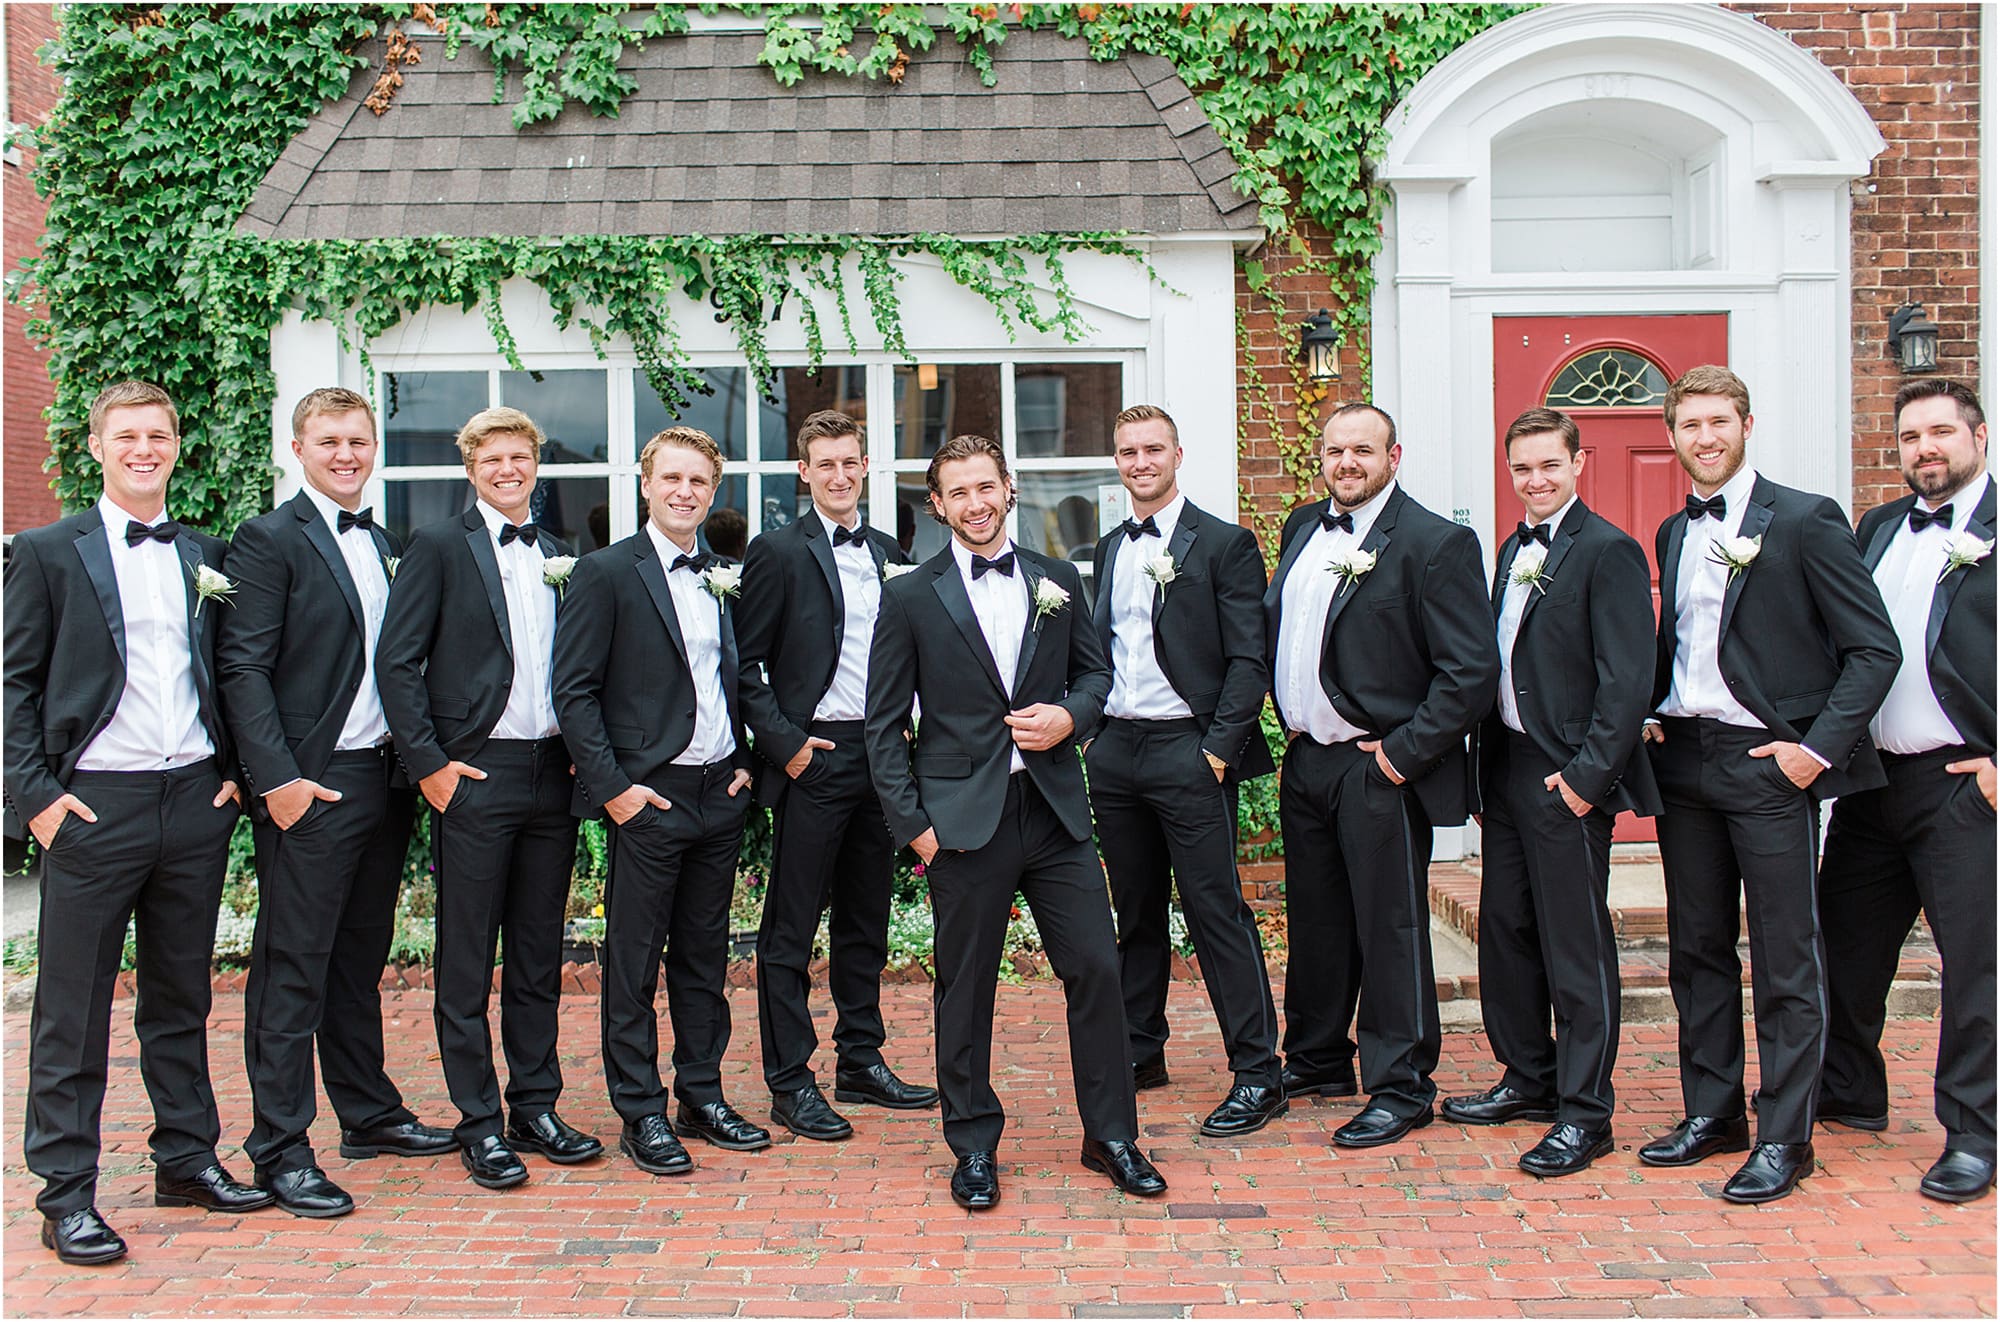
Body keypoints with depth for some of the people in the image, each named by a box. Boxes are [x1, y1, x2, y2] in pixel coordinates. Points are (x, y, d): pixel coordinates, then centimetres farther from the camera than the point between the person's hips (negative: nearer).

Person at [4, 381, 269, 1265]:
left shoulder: (206, 557, 12)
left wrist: (233, 771, 4)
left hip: (195, 800, 4)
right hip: (93, 804, -4)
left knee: (181, 996, 14)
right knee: (73, 1009, 2)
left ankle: (186, 1159, 25)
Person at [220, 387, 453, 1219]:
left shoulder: (386, 546, 16)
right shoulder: (270, 541, -6)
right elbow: (243, 669, -12)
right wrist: (276, 778, -19)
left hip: (384, 778, 7)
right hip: (310, 789, -7)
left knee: (361, 958, 16)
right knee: (293, 967, -2)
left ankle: (368, 1112, 27)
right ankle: (280, 1150, 5)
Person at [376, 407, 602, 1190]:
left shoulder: (559, 557, 14)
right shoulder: (439, 548, -1)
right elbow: (396, 661, -6)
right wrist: (429, 765, -11)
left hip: (551, 773, 5)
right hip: (473, 775, -5)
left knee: (539, 957, 11)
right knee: (466, 963, 1)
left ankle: (536, 1108, 21)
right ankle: (479, 1125, 10)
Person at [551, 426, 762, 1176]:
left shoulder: (722, 580, 12)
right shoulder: (606, 573, -6)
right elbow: (575, 692, -9)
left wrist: (744, 761, 8)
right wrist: (611, 786, -14)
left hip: (719, 796, 6)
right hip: (648, 799, -6)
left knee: (705, 957, 13)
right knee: (633, 965, 2)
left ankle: (702, 1097, 24)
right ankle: (641, 1114, 11)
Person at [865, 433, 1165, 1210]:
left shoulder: (1057, 581, 9)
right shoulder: (911, 598, 1)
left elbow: (1094, 672, 18)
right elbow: (884, 725, 1)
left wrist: (1069, 716, -5)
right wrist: (911, 824, -6)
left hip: (1053, 809, 3)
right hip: (963, 818, -2)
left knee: (1096, 969, 1)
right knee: (965, 991, 6)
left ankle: (1111, 1137, 17)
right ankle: (974, 1147, 21)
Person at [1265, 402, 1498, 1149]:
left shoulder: (1436, 545, -12)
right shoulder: (1303, 529, 11)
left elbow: (1471, 671, -16)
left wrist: (1403, 753, -17)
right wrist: (1292, 722, 12)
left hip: (1379, 770, -7)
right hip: (1306, 759, 7)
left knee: (1390, 928, 0)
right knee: (1314, 921, 17)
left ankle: (1401, 1087, 11)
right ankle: (1317, 1059, 33)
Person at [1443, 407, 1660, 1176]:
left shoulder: (1606, 551, -11)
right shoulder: (1513, 550, 15)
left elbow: (1627, 681, -16)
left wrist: (1586, 776, -19)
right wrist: (1487, 757, 11)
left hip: (1567, 777, -8)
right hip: (1505, 767, 8)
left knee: (1576, 946, -2)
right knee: (1505, 932, 14)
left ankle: (1584, 1114, 7)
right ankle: (1529, 1079, 29)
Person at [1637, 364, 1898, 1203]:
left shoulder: (1804, 521, -6)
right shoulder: (1674, 534, 13)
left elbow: (1874, 649, -7)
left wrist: (1819, 746, -14)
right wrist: (1650, 715, 6)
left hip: (1770, 764, -6)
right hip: (1684, 760, 6)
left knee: (1786, 960, 0)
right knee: (1696, 948, 12)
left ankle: (1784, 1138, 8)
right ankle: (1712, 1112, 24)